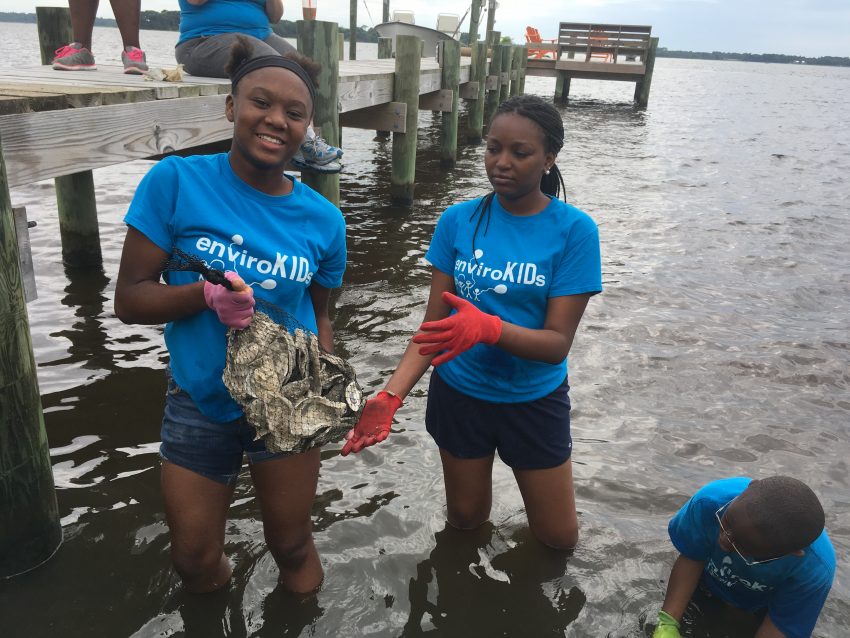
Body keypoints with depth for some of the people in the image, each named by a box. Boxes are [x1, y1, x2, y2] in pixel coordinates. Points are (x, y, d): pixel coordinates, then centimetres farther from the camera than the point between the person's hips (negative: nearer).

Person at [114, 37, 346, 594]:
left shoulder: (323, 219, -8)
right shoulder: (176, 181, -15)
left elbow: (319, 315, 4)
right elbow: (129, 298, -11)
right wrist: (207, 296, -29)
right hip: (199, 404, 0)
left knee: (292, 547, 18)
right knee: (196, 564, 16)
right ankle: (220, 576, 53)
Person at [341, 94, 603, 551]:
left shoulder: (573, 230, -16)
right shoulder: (458, 221, -10)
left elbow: (558, 343, -20)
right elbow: (433, 324, -10)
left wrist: (488, 328, -39)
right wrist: (390, 396, -24)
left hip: (534, 400, -1)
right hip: (459, 394, 2)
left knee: (559, 539, 14)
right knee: (466, 521, 21)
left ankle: (538, 490, 45)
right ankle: (477, 474, 53)